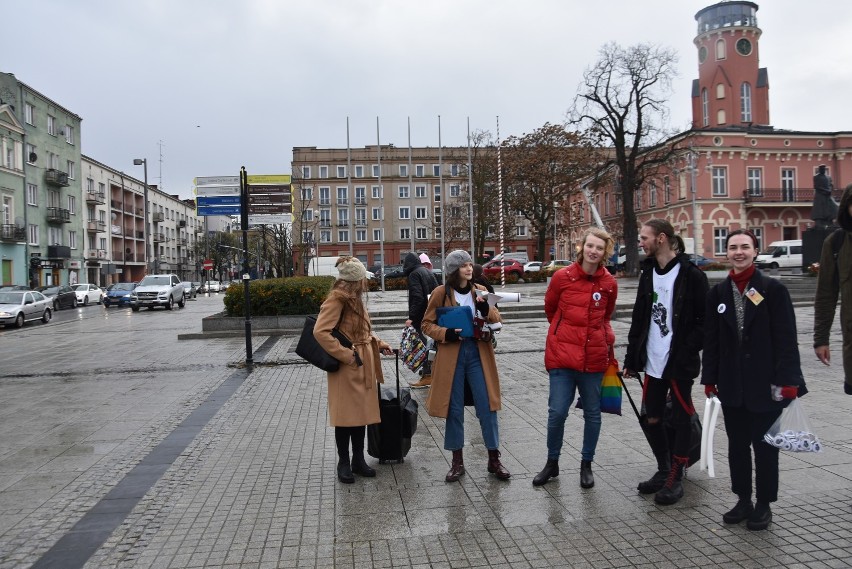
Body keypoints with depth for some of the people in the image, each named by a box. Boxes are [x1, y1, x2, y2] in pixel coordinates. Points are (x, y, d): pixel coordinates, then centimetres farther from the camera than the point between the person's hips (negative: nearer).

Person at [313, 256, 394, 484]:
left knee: (362, 412, 14)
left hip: (363, 366, 9)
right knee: (346, 415, 2)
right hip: (347, 368, -9)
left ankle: (358, 460, 26)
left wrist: (378, 344, 13)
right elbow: (320, 332, -23)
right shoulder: (337, 299, -15)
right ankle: (343, 463, 17)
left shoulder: (354, 299, 15)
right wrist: (347, 355, -22)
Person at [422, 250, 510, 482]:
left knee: (487, 407, 2)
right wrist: (446, 333, -17)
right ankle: (457, 461, 21)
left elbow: (498, 320, 7)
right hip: (451, 354, -2)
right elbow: (427, 324, 2)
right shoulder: (441, 293, -2)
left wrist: (487, 310, -15)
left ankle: (494, 459, 17)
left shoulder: (480, 291, 6)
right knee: (454, 409, 7)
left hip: (478, 353, 2)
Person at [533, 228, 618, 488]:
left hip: (594, 356, 2)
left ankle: (586, 465, 30)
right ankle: (552, 463, 19)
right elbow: (550, 309, 11)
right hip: (563, 353, -2)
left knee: (592, 413, 12)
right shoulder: (562, 277, -6)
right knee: (557, 411, -3)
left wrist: (606, 337, 7)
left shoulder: (609, 283, 0)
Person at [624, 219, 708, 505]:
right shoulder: (648, 273, 10)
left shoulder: (691, 275, -9)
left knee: (680, 419, 6)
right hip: (652, 361, 6)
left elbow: (704, 320, -10)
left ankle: (675, 479, 19)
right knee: (651, 419, 11)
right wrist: (632, 358, 11)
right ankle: (664, 470, 30)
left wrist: (686, 352, -16)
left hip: (679, 363, -6)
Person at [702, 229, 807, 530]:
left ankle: (764, 505, 23)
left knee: (764, 446, 8)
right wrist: (710, 379, 5)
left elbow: (786, 338, -8)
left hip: (765, 384, -3)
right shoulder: (718, 293, 5)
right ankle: (743, 500, 28)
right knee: (737, 445, 13)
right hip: (732, 385, 4)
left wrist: (787, 380, -12)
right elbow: (711, 339, 6)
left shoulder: (773, 289, -6)